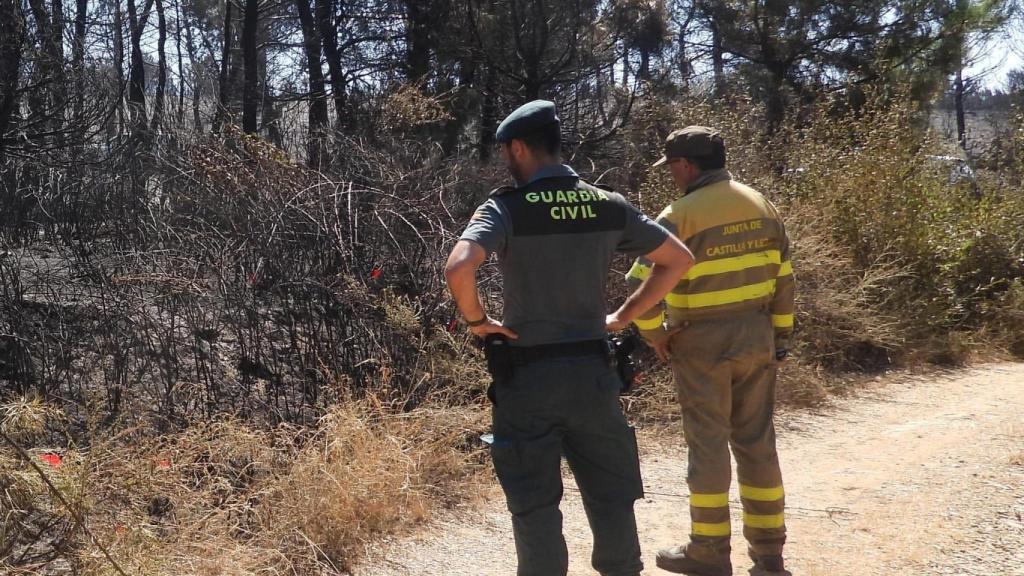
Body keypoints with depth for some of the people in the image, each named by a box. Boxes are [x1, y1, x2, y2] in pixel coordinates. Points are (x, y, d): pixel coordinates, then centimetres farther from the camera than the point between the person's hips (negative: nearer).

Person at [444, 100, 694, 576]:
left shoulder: (506, 207, -11)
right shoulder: (607, 206, 2)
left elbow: (458, 269, -28)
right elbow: (679, 259, 8)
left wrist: (475, 320, -10)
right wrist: (624, 315, 11)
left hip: (528, 375, -3)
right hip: (591, 370, 4)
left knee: (535, 505, 7)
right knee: (610, 495, 15)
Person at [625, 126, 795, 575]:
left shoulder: (680, 215, -13)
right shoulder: (761, 206, 7)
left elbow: (642, 284, -17)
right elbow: (783, 279, 9)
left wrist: (654, 335, -3)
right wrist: (780, 336, 15)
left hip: (703, 343, -6)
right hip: (755, 336, 6)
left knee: (708, 444, 3)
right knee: (757, 440, 13)